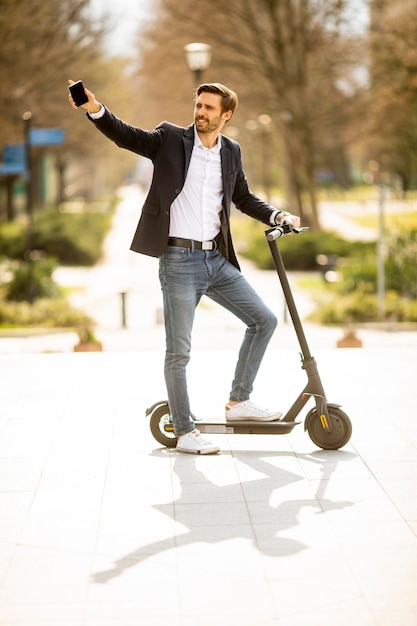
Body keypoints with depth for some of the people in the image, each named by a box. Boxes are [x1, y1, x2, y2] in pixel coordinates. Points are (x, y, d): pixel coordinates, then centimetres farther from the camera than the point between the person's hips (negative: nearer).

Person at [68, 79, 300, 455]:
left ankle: (238, 402, 17)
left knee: (264, 320, 6)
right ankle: (185, 433, 7)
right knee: (179, 351, -2)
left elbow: (244, 198, 24)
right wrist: (96, 110, -29)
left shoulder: (231, 151, 12)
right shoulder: (170, 139, -1)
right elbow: (126, 135, -13)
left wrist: (278, 216, 12)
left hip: (217, 259, 5)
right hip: (179, 259, -5)